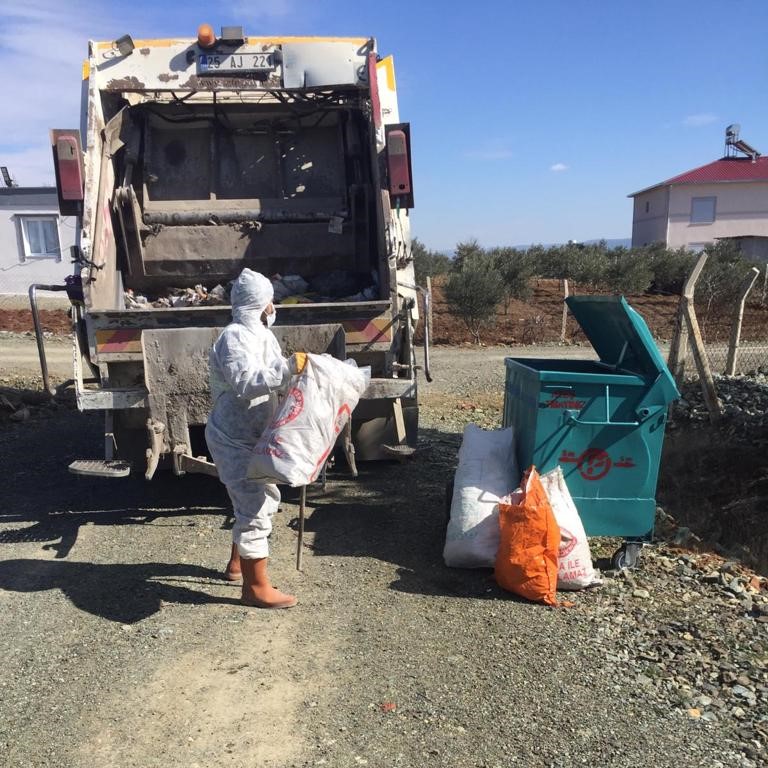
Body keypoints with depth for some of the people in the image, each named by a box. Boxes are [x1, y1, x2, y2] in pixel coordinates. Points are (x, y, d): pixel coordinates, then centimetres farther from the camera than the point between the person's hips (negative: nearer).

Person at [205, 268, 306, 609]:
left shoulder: (262, 334, 11)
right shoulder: (233, 338, -19)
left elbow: (274, 379, 17)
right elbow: (246, 384, -32)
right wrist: (289, 367, -35)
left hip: (252, 437, 10)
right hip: (234, 439, -10)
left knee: (265, 499, 21)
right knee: (255, 509, -6)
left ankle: (238, 563, 38)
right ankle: (256, 587, 8)